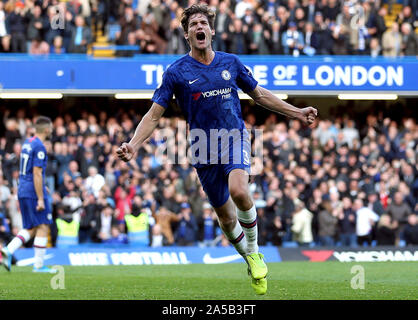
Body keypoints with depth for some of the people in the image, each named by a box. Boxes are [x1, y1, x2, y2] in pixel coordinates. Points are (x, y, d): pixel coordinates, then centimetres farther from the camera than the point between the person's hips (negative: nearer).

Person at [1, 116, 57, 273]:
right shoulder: (40, 147, -14)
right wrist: (41, 199, -19)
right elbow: (37, 174, -19)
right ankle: (39, 265, -1)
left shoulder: (27, 142, 14)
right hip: (34, 192, -9)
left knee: (30, 229, 12)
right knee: (43, 227, -1)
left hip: (22, 191, 9)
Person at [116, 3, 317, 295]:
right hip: (204, 151, 0)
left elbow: (259, 95, 19)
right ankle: (252, 261, 29)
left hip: (235, 138, 0)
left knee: (238, 190, -29)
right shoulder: (177, 72, -2)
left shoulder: (230, 63, 5)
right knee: (226, 217, 5)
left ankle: (254, 251, -7)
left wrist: (297, 112, 16)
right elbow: (154, 114, -4)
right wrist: (133, 145, -18)